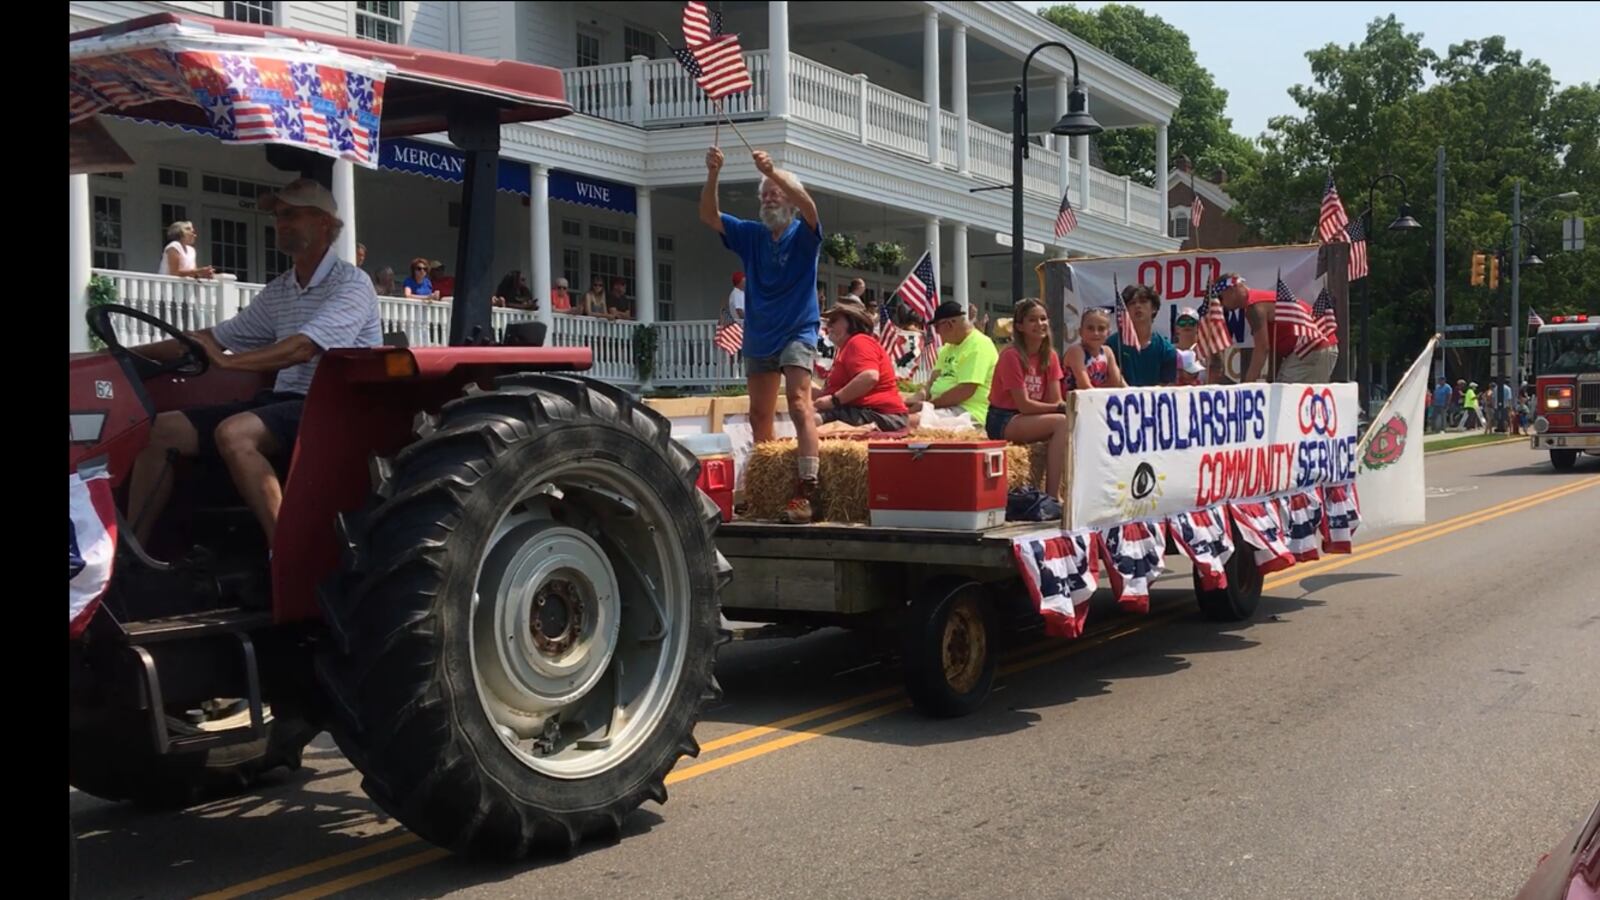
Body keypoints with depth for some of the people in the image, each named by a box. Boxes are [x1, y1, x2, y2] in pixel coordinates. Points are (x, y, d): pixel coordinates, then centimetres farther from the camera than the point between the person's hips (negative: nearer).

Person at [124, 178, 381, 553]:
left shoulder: (351, 284, -9)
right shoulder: (277, 291, 17)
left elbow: (302, 349, -23)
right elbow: (217, 337, 20)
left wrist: (227, 362, -32)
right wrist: (137, 353, 10)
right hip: (285, 400, 8)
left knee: (233, 432, -34)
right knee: (161, 429, -3)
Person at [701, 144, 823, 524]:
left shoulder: (803, 234, -4)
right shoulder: (750, 235, 7)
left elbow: (808, 206, -26)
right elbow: (708, 216, -3)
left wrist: (772, 171, -38)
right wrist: (712, 176, -20)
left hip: (797, 333, -5)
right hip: (759, 336, 6)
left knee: (799, 404, -21)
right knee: (759, 416, 13)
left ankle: (805, 492, -28)